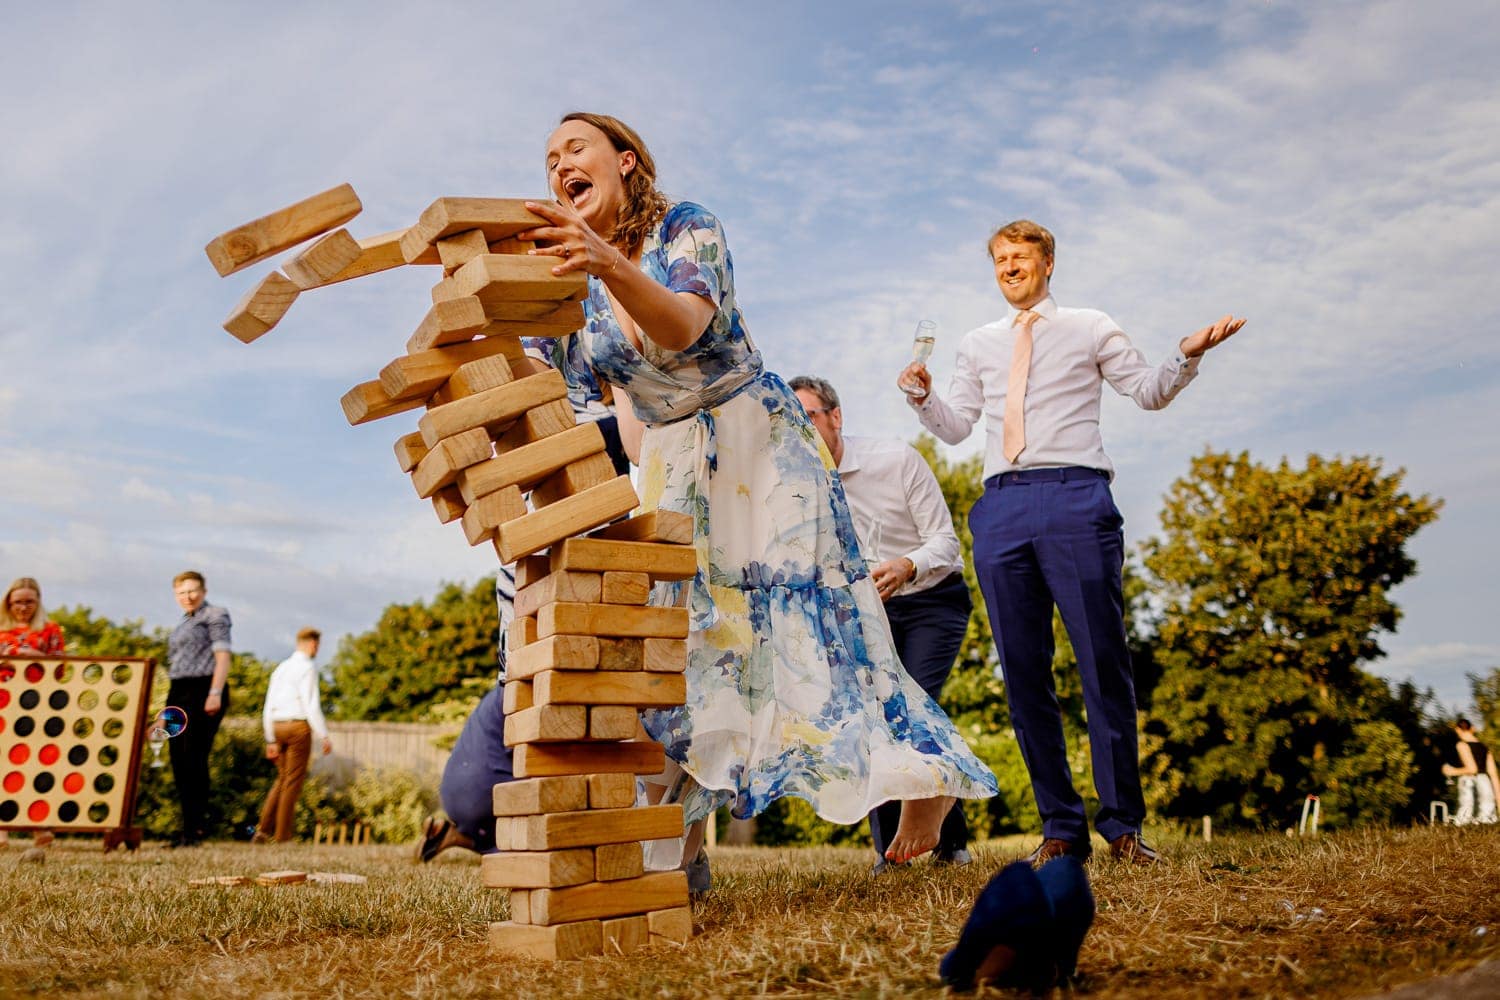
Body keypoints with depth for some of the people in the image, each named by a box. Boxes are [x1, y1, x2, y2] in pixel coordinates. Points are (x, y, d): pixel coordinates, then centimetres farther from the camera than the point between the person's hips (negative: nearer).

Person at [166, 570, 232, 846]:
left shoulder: (215, 616, 1)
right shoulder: (183, 623, 23)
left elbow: (223, 657, -9)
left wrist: (215, 693, -20)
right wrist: (169, 706, 18)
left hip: (202, 691, -8)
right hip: (178, 694, 8)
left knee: (194, 759, -11)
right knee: (179, 761, 6)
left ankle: (196, 828, -8)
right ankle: (189, 827, 12)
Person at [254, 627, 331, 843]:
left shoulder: (280, 668, 16)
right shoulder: (307, 667, -7)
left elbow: (269, 707, 16)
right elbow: (311, 705, -14)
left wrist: (271, 740, 20)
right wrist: (324, 737, -11)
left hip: (277, 727, 7)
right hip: (299, 726, -7)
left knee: (283, 778, 16)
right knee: (293, 780, -1)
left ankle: (264, 829, 7)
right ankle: (282, 836, 3)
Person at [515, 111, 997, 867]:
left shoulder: (688, 228, -9)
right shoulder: (580, 296, 6)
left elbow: (686, 325, -30)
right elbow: (627, 401, 13)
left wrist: (612, 265, -48)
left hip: (756, 443, -5)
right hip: (672, 470, 5)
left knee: (802, 617, -7)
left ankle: (928, 781, 12)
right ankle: (677, 849, 4)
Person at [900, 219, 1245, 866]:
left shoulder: (1088, 328, 16)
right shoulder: (978, 345, 23)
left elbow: (1148, 392, 11)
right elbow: (955, 427, 17)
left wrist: (1187, 356, -7)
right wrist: (922, 396, -2)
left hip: (1074, 497, -3)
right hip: (1001, 508, 3)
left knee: (1103, 662, -6)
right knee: (1023, 673, 1)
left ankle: (1123, 823, 4)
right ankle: (1061, 826, 10)